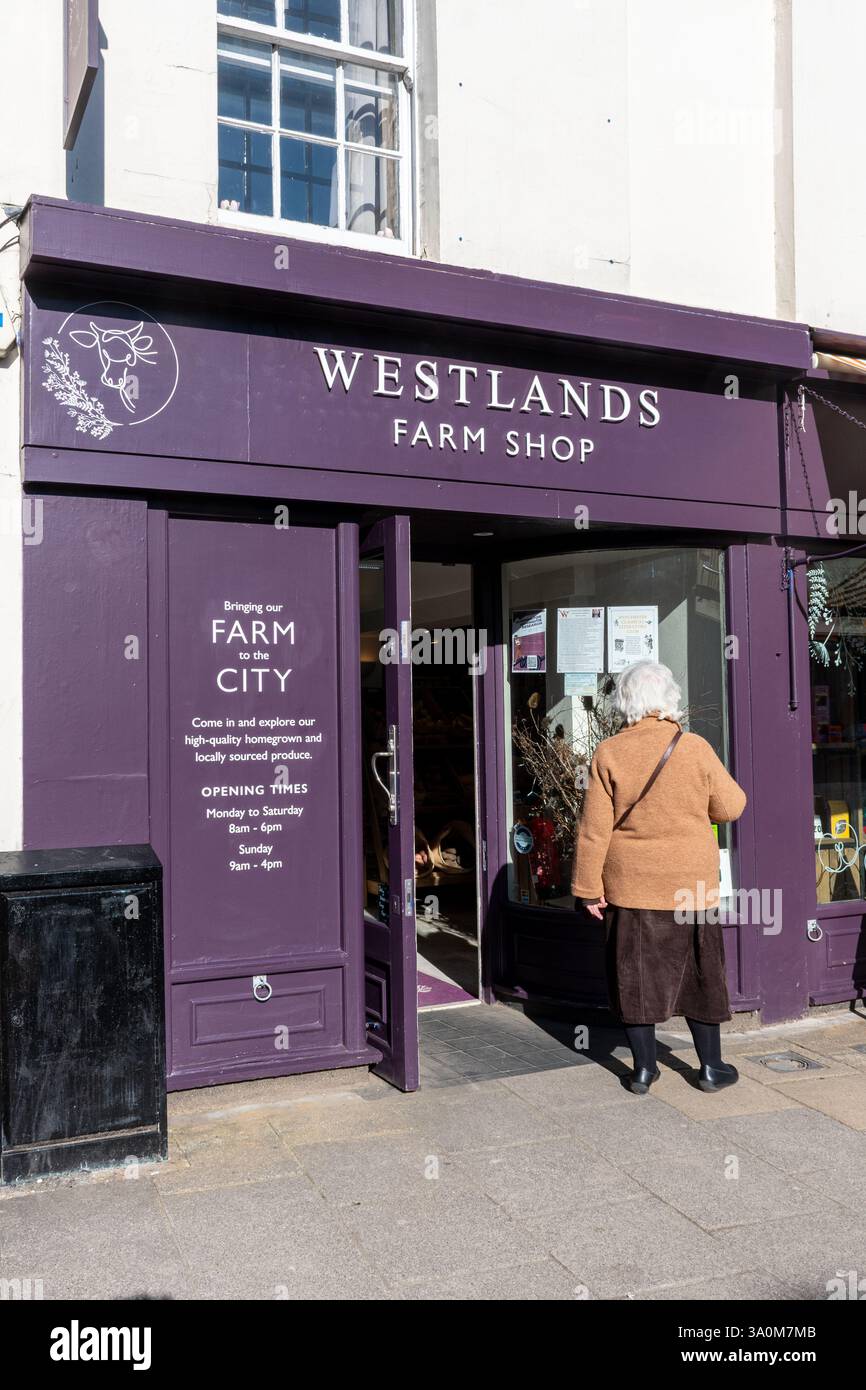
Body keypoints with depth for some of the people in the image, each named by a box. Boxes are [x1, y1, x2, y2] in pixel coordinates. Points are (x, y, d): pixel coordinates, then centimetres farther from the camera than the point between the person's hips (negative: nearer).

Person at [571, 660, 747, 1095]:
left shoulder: (609, 753, -8)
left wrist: (588, 887, -1)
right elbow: (731, 807, 1)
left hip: (630, 887, 0)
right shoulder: (695, 748, -8)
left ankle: (643, 1068, 19)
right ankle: (711, 1066, 24)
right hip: (691, 886, 0)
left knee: (634, 975, 11)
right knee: (700, 974, 15)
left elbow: (593, 828, -8)